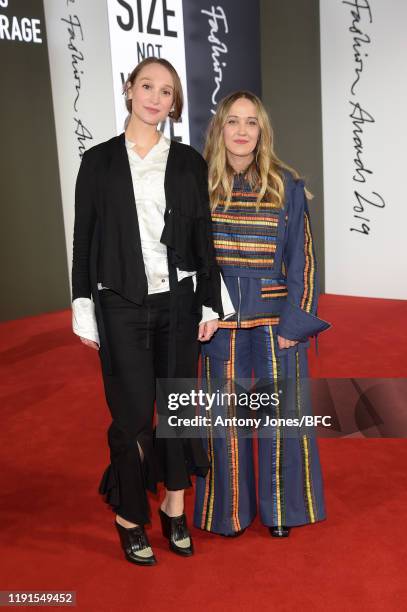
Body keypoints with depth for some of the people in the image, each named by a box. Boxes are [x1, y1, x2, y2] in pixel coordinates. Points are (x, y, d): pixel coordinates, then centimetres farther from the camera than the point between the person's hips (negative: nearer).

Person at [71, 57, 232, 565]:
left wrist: (210, 304, 1)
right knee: (133, 415, 1)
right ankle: (129, 518, 22)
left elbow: (203, 237, 5)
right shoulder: (99, 161, 1)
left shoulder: (189, 162, 4)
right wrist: (84, 312, -2)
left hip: (178, 304, 2)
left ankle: (174, 509, 29)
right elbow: (84, 241, 1)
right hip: (121, 307, -2)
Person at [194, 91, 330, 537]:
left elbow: (302, 260, -1)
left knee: (279, 414, 8)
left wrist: (295, 323, -8)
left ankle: (279, 509, 29)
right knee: (225, 418, 10)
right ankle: (230, 509, 29)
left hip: (275, 319, 0)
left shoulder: (287, 186, -2)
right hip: (218, 321, 1)